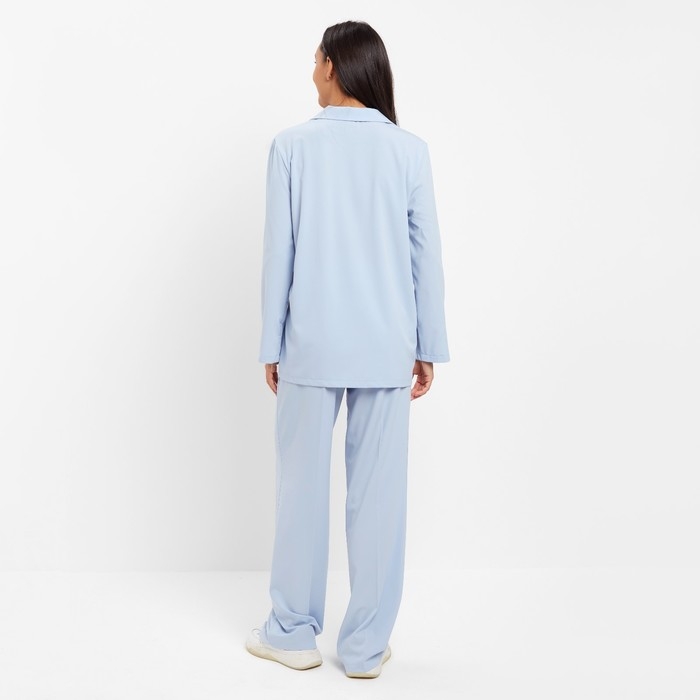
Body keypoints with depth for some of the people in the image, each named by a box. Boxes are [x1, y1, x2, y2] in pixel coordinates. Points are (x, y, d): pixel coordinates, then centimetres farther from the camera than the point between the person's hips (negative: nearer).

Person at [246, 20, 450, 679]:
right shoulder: (409, 149, 1)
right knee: (378, 492, 6)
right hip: (386, 347, 1)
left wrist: (272, 344, 5)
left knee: (302, 484, 10)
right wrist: (428, 347, 9)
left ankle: (294, 632, 22)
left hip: (312, 345, -1)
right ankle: (366, 644, 17)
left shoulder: (293, 145, -3)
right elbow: (426, 254, 2)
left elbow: (278, 252, -3)